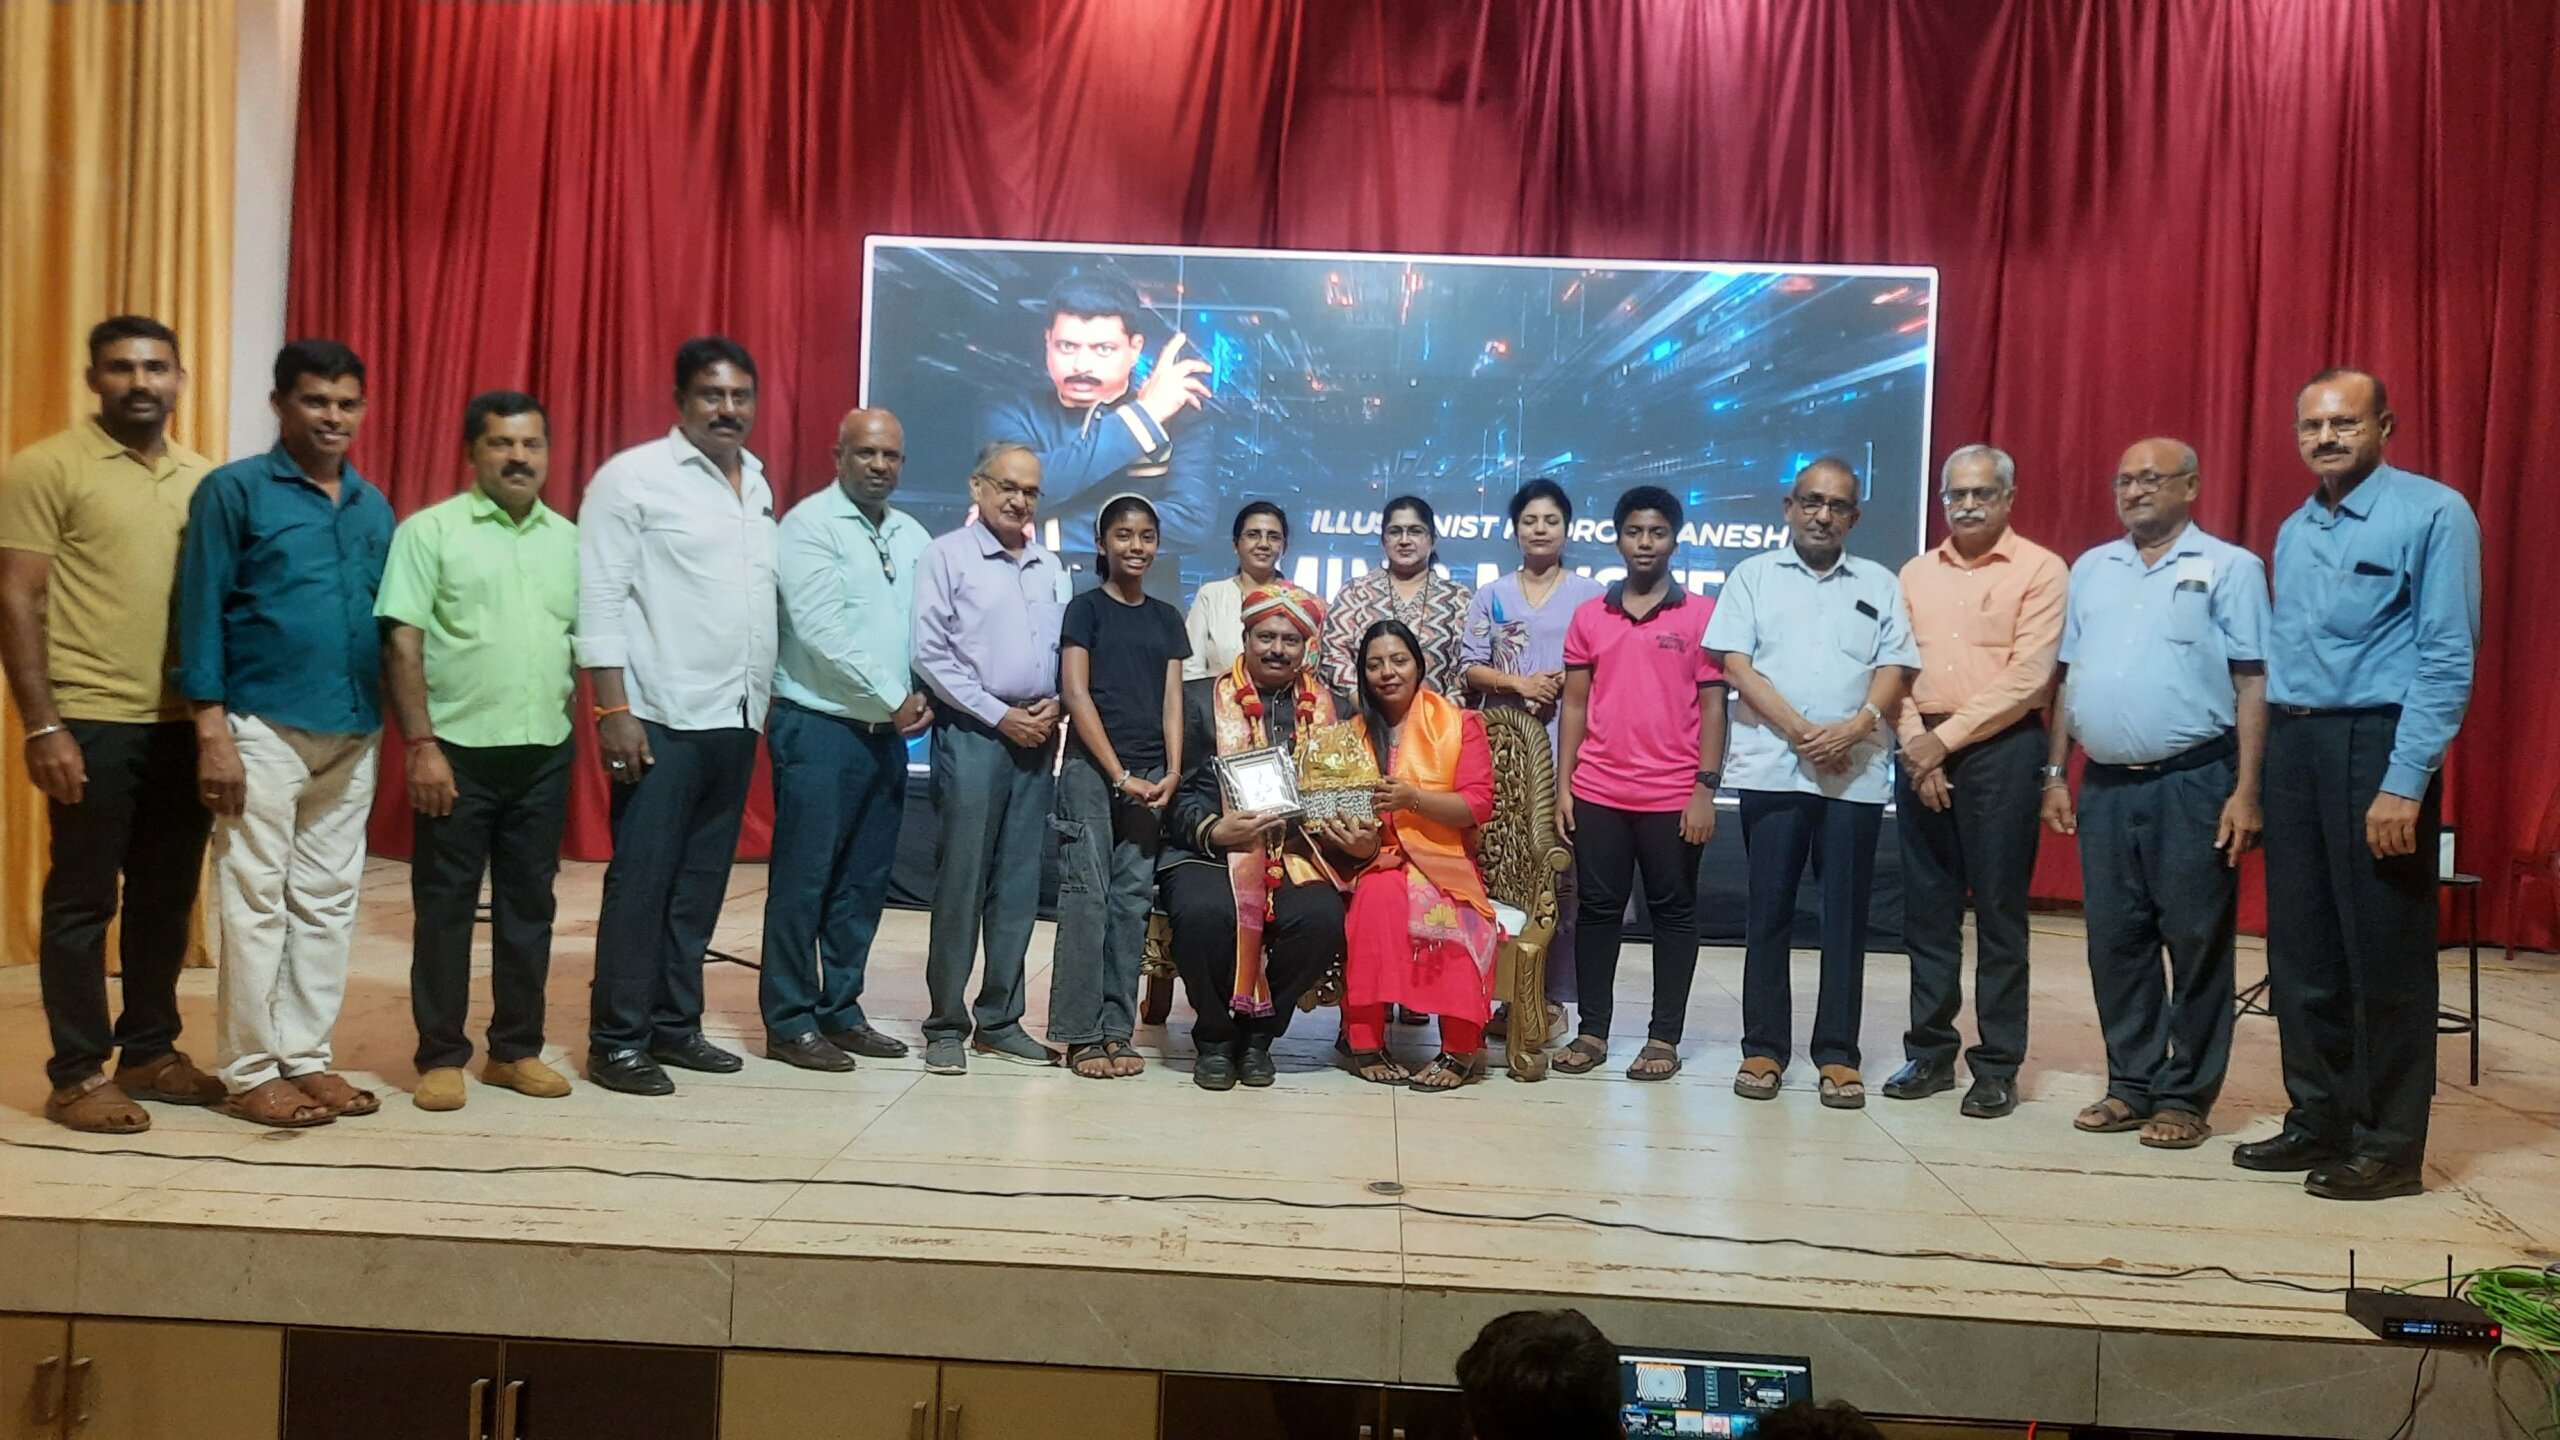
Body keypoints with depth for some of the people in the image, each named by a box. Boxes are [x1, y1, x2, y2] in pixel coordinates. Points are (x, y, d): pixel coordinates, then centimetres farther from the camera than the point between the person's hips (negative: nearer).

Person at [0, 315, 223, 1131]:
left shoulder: (206, 480, 12)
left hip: (184, 724, 5)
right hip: (93, 724, -5)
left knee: (167, 897, 12)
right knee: (82, 900, 3)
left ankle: (150, 1052, 25)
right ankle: (77, 1074, 12)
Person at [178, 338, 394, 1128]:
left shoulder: (373, 506, 12)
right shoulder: (233, 490, -3)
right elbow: (201, 612, -6)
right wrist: (212, 729, -13)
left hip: (353, 732, 5)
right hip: (264, 727, -5)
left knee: (329, 902, 10)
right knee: (256, 901, 1)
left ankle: (306, 1056, 20)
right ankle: (249, 1071, 10)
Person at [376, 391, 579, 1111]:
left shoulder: (570, 540, 11)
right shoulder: (430, 531, -3)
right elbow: (403, 645, -7)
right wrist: (421, 745, -13)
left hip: (545, 752, 4)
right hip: (460, 750, -4)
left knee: (528, 905, 11)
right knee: (445, 906, 4)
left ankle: (516, 1049, 22)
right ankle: (441, 1056, 14)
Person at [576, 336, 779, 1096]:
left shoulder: (758, 483, 15)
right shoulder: (633, 477, -5)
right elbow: (600, 603, -9)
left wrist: (763, 702, 12)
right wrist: (613, 710, -15)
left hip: (736, 720, 6)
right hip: (663, 718, -6)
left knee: (700, 886, 11)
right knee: (641, 883, -2)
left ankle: (674, 1025, 20)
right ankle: (617, 1040, 6)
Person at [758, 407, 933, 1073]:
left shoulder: (913, 537, 12)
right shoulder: (809, 525, -8)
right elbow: (822, 632, -16)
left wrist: (925, 695, -5)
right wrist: (894, 700, -12)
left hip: (888, 732, 7)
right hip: (819, 727, -6)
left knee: (865, 879, 11)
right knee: (804, 878, -2)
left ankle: (840, 1010, 21)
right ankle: (789, 1022, 7)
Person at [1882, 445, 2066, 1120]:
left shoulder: (2040, 570, -1)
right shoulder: (1916, 573, 14)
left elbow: (2027, 677, -9)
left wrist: (1948, 736, -12)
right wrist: (1917, 746, -5)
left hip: (2000, 750, -4)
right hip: (1921, 752, 4)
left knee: (1999, 912, 0)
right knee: (1926, 908, 7)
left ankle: (1997, 1065, 7)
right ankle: (1930, 1052, 16)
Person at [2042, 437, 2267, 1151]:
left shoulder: (2229, 567, 0)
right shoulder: (2091, 569, 14)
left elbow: (2252, 683, -5)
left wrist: (2246, 789, -11)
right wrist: (2055, 776, 11)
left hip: (2193, 783, -4)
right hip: (2104, 785, 5)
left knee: (2196, 943, 2)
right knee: (2114, 941, 9)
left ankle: (2185, 1096, 12)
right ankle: (2130, 1084, 21)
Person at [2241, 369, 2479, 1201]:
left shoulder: (2432, 514, -7)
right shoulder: (2293, 531, 15)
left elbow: (2447, 659, -12)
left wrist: (2405, 783, -18)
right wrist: (2261, 767, 10)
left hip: (2376, 742, -7)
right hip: (2291, 743, 7)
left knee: (2383, 957, 0)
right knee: (2301, 949, 11)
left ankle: (2388, 1147, 11)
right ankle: (2317, 1122, 23)